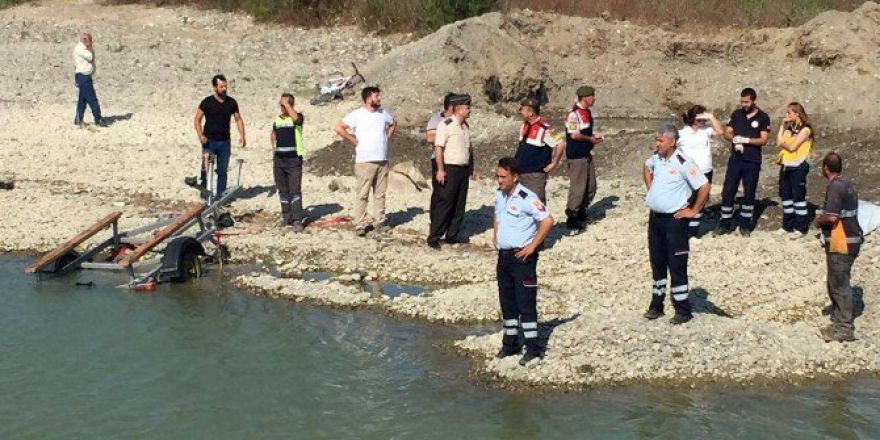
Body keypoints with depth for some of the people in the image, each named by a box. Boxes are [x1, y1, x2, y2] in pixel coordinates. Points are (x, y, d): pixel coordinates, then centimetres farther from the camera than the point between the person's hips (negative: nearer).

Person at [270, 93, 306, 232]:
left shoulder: (298, 116, -6)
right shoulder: (277, 119, 11)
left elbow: (295, 117, -32)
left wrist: (286, 103, -22)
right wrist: (274, 147, 15)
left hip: (294, 159, -6)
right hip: (279, 159, 6)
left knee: (295, 190, -10)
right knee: (283, 190, 11)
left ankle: (298, 220, -11)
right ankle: (287, 217, 20)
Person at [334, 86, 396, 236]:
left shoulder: (383, 113, 11)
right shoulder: (357, 115, -7)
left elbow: (392, 124, 30)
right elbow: (339, 128, -13)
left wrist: (386, 137, 14)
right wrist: (354, 141, -10)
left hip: (382, 160, 6)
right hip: (365, 161, -5)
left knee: (380, 194, 10)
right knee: (362, 194, -5)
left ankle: (379, 221, 17)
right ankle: (360, 224, -3)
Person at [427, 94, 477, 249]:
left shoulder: (465, 126, 13)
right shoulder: (446, 125, -12)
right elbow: (438, 148, -15)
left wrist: (471, 169, 20)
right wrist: (440, 170, -20)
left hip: (463, 169, 8)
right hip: (450, 169, -8)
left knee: (459, 204, 10)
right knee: (445, 203, -8)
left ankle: (452, 235, 19)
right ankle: (434, 237, -3)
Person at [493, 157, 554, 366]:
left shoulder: (526, 198, -18)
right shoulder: (499, 195, 8)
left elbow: (548, 221, -21)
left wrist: (532, 246, -18)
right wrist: (495, 236, 15)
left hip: (522, 256, -8)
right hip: (503, 255, 8)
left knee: (525, 302, -6)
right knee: (507, 301, 14)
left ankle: (533, 347, -2)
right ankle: (510, 343, 24)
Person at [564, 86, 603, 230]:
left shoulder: (588, 112, 12)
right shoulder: (573, 114, -17)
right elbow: (574, 135, -22)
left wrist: (596, 137, 2)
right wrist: (591, 139, -10)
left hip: (587, 155, 9)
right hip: (576, 156, -9)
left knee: (591, 187, 15)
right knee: (578, 187, -5)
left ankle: (582, 213, 29)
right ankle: (571, 217, 5)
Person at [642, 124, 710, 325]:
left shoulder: (683, 163, -18)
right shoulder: (655, 158, 4)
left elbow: (704, 187, -20)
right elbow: (647, 168, 29)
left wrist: (693, 211, -13)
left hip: (674, 220, -7)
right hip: (655, 218, 7)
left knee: (677, 266, -3)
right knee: (657, 263, 15)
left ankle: (683, 310, 3)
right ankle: (656, 305, 25)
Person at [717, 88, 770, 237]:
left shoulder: (763, 117, -3)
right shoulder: (737, 114, 7)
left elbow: (763, 140, -9)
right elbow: (727, 133, 6)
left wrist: (745, 140, -17)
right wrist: (736, 140, -14)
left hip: (752, 161, -2)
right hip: (735, 159, 2)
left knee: (749, 192, 4)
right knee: (728, 191, -2)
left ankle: (745, 224, 12)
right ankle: (725, 223, 4)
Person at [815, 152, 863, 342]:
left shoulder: (835, 187, -18)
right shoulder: (847, 185, 12)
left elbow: (831, 217, -25)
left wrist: (819, 221, -6)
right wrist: (824, 218, 15)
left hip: (840, 244, -10)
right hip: (850, 239, 10)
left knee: (839, 285, -5)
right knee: (835, 284, 18)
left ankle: (845, 328, -2)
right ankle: (839, 322, 25)